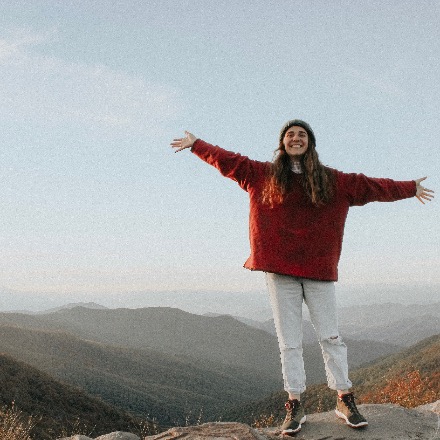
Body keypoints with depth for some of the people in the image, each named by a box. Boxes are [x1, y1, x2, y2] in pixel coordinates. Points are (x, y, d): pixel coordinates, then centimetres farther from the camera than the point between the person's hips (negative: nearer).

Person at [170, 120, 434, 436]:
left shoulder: (333, 180, 7)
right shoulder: (262, 175, 8)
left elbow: (372, 186, 15)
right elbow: (226, 160, 15)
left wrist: (410, 188, 21)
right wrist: (195, 144, 19)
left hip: (318, 268, 0)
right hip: (279, 269, 0)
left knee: (330, 336, 5)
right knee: (289, 341, 4)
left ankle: (345, 400, 16)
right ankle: (295, 406, 12)